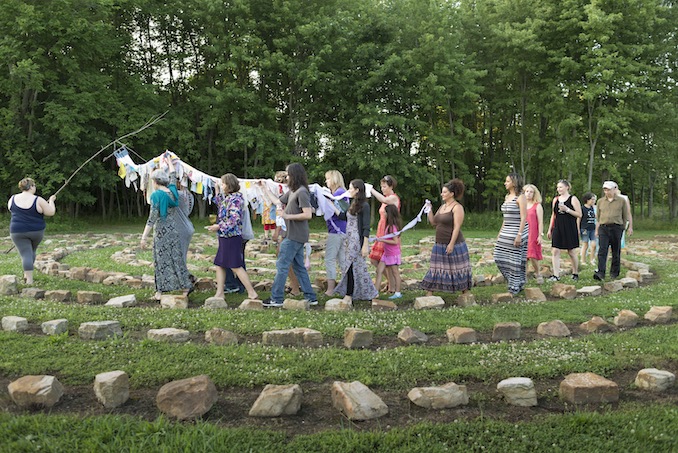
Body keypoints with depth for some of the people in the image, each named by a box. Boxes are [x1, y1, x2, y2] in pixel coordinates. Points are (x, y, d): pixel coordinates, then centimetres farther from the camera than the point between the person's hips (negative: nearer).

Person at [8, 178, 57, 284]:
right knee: (31, 251, 21)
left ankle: (29, 279, -9)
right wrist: (51, 201, 8)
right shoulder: (38, 200, -12)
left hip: (18, 232, 1)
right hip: (36, 231, -1)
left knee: (26, 254, 0)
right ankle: (27, 274, 20)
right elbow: (51, 212, -7)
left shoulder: (13, 199, 0)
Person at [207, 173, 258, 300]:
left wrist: (219, 226, -18)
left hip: (232, 237, -10)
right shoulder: (226, 197, 13)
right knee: (219, 265, 11)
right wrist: (219, 192, 17)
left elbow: (235, 219, -23)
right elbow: (218, 202, 33)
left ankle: (252, 293, -3)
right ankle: (220, 293, 16)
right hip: (225, 237, 10)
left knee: (236, 266, -7)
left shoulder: (236, 198, -15)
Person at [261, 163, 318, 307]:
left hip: (295, 237, -10)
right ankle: (311, 297, 16)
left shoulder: (302, 192, -15)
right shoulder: (292, 191, 14)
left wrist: (288, 216, -20)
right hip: (294, 235, 10)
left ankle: (276, 299, 1)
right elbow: (277, 202, 26)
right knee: (299, 267, 12)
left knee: (282, 266, -4)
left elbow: (308, 215, -21)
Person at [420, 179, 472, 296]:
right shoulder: (442, 206, 14)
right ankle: (429, 293, 9)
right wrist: (429, 210, 4)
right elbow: (433, 222, 15)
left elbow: (457, 227, -17)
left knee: (457, 269, 1)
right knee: (436, 268, 7)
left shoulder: (457, 207, -11)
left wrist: (451, 244, -22)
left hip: (453, 244, -8)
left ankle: (465, 293, 14)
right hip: (440, 244, 8)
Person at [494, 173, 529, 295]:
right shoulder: (507, 197, 14)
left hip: (517, 232, -8)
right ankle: (513, 281, 23)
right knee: (501, 259, 7)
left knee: (515, 260, -2)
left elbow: (524, 218, -16)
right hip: (506, 232, 8)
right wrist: (500, 232, 20)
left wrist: (519, 235, -22)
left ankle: (515, 287, 9)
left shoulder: (520, 197, -11)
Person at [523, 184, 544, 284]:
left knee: (532, 256, -8)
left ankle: (538, 274, 13)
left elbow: (540, 222, -3)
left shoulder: (537, 206, 1)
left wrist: (540, 235, -9)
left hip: (532, 235, -4)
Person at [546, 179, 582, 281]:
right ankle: (556, 275, -2)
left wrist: (567, 209, -18)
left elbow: (579, 215, -7)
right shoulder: (555, 199, 11)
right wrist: (550, 229, 15)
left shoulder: (573, 199, -3)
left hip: (570, 228, -4)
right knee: (555, 252, -5)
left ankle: (575, 273, 22)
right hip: (558, 228, 4)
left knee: (572, 252, 5)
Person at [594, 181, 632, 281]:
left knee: (616, 251, 6)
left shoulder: (622, 201, 5)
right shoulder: (600, 201, 11)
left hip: (616, 227, -1)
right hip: (603, 228, 1)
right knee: (602, 250, -12)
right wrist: (597, 230, 14)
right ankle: (600, 273, -19)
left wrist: (629, 227, 6)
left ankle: (614, 272, 18)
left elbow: (625, 216, 8)